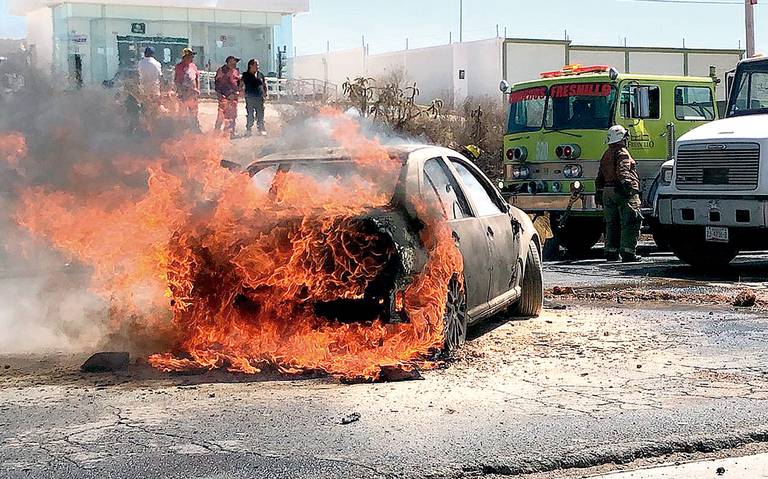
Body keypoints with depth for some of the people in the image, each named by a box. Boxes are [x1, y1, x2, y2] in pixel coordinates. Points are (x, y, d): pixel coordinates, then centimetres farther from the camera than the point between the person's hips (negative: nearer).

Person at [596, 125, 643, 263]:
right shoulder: (622, 153, -8)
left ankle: (611, 251, 16)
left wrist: (599, 193, 26)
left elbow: (600, 177, 22)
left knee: (612, 223, 14)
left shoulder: (606, 155, 18)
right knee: (629, 223, -7)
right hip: (622, 191, -9)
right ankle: (628, 252, -12)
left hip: (607, 191, 9)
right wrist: (628, 185, -33)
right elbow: (622, 172, -24)